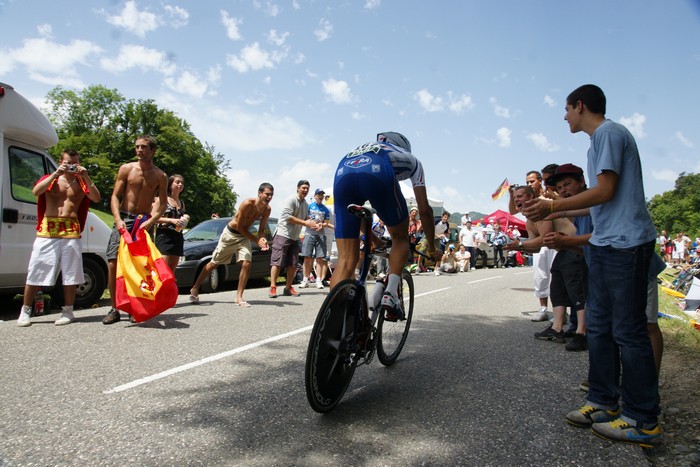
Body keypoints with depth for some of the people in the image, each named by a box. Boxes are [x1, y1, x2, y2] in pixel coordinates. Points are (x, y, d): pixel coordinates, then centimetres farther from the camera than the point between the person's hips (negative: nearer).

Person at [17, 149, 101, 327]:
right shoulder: (50, 179, 12)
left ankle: (68, 311, 12)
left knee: (70, 273, 2)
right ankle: (25, 311, 13)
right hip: (47, 229, 0)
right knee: (36, 271, 2)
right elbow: (35, 191, -7)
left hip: (71, 231, 0)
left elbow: (96, 199, -4)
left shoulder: (81, 182, 12)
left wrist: (86, 177, -11)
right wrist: (56, 174, -13)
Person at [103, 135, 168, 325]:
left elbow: (163, 203, 3)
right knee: (113, 263, -9)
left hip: (144, 222, 0)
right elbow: (115, 196, 2)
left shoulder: (160, 176, 5)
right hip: (124, 219, 0)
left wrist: (152, 220, -14)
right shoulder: (126, 169, 4)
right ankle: (114, 309, 1)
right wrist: (118, 219, -13)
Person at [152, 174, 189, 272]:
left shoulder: (182, 203, 17)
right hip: (164, 236, -6)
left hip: (178, 237, 6)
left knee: (172, 270, 6)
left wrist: (185, 219, 6)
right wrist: (171, 220, -18)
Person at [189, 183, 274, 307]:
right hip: (230, 234, -4)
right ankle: (195, 289, 25)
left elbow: (261, 229, -2)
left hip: (244, 236, 5)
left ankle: (239, 297, -2)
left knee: (246, 264, -14)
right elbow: (240, 227, -23)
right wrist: (256, 240, -24)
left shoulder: (267, 209, -10)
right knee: (214, 263, 7)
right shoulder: (248, 203, -28)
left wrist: (262, 239, -24)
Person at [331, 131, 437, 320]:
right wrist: (432, 248, 45)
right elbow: (424, 210, 35)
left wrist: (372, 238, 59)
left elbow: (357, 206, 48)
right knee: (400, 238, 22)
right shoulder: (410, 159, 38)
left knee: (346, 260, 7)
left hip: (342, 174, 4)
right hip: (379, 173, -3)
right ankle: (390, 295, 4)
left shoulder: (363, 149, 47)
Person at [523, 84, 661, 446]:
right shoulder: (600, 139, 21)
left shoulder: (608, 133, -8)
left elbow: (605, 192, -15)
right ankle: (604, 402, 20)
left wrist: (552, 207, -10)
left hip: (625, 244, -10)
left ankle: (642, 420, 5)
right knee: (599, 325, 11)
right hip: (604, 244, 10)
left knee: (628, 330, -5)